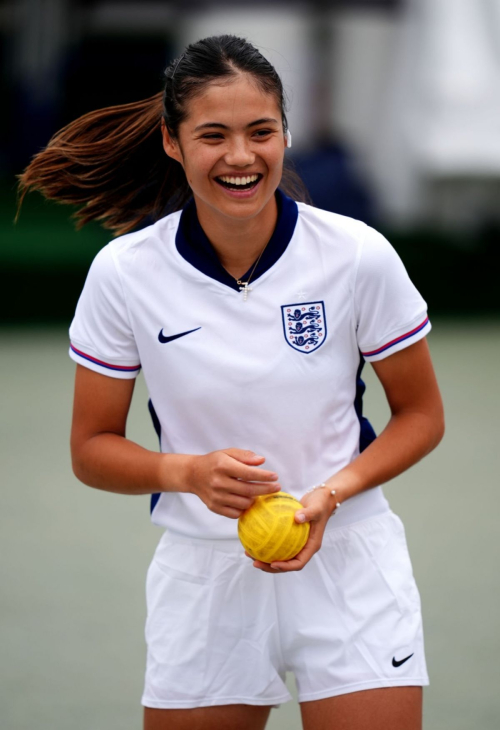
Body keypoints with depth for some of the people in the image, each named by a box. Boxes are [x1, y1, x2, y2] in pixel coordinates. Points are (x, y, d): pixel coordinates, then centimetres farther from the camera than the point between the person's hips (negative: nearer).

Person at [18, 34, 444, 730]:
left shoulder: (357, 256, -11)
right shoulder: (124, 272, -8)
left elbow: (420, 414, 1)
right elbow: (92, 447, 0)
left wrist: (331, 494, -17)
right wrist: (190, 473, -19)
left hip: (347, 559, -1)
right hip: (201, 572, 1)